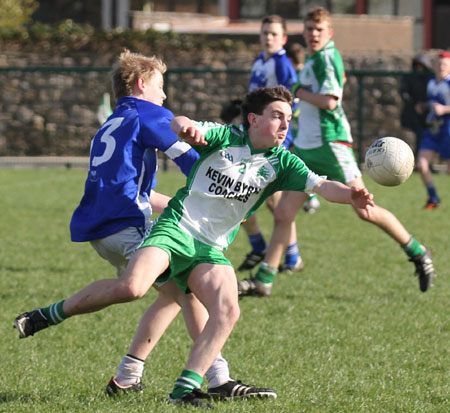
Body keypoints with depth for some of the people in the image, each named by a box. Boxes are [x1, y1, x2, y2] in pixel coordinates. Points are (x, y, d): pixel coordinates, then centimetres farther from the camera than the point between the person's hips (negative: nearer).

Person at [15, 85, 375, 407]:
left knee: (228, 310, -23)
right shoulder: (224, 137, -2)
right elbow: (180, 126, -17)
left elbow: (320, 185, -8)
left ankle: (186, 388, -21)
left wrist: (350, 195, -30)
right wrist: (187, 127, -42)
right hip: (176, 229, -4)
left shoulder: (281, 163, 5)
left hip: (211, 248, 4)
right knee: (132, 288, -27)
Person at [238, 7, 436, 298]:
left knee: (365, 210, -5)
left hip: (330, 142, -9)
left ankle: (417, 253, 11)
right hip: (306, 147, 9)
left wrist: (299, 91, -11)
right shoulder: (312, 59, 16)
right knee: (283, 214, 2)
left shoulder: (327, 57, -12)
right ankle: (264, 280, 3)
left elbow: (329, 101, -23)